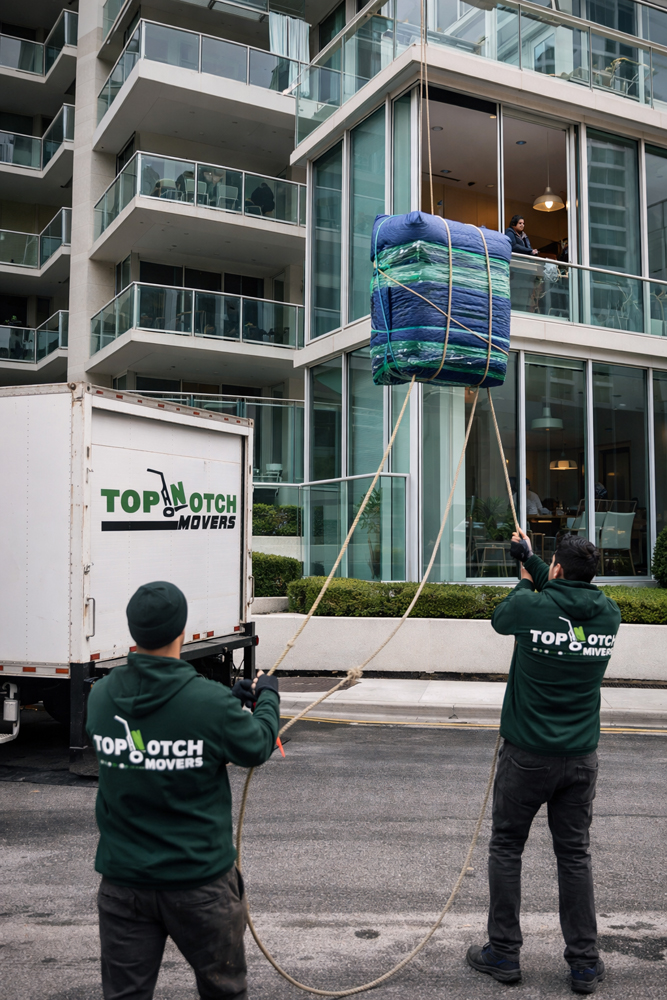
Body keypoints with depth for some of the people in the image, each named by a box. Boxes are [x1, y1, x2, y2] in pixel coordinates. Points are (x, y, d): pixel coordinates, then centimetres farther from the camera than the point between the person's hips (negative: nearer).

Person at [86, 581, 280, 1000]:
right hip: (199, 881, -3)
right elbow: (256, 748, -4)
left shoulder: (102, 695, -6)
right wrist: (268, 697, 14)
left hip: (123, 879, 4)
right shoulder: (210, 701, -21)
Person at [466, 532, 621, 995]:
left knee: (506, 847, 12)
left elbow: (499, 618, 7)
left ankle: (503, 954, 20)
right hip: (581, 757, 4)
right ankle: (586, 964, 20)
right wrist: (530, 558, 27)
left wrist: (526, 581, 23)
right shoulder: (608, 614, -3)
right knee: (575, 854, 14)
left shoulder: (532, 606, -16)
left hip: (528, 754, -3)